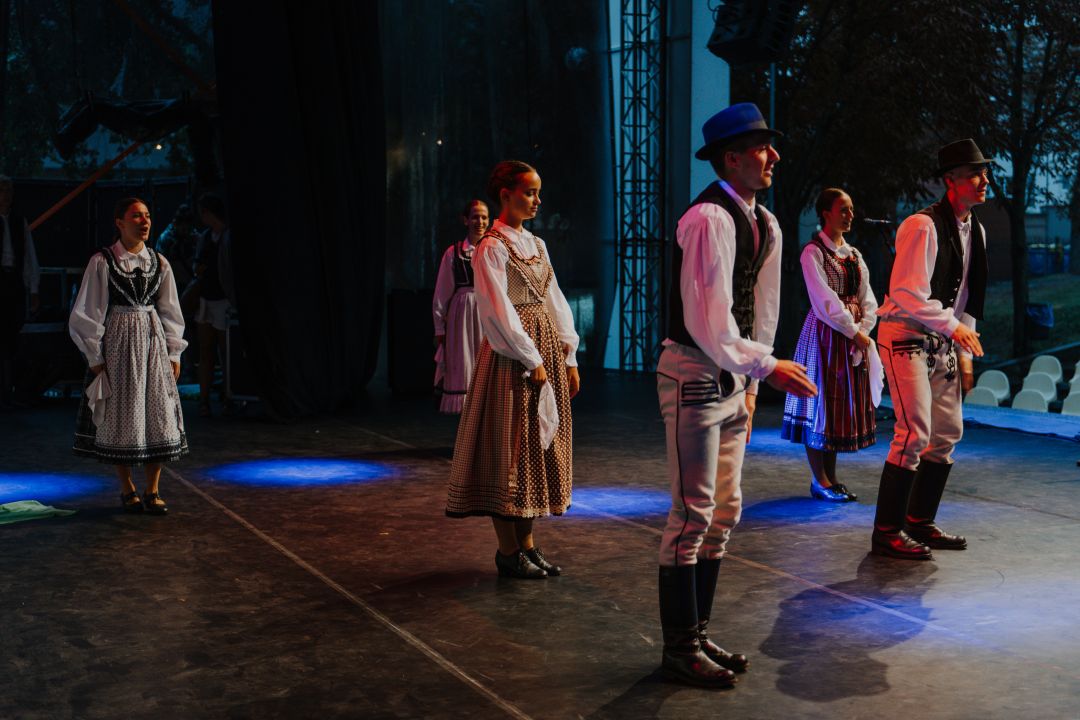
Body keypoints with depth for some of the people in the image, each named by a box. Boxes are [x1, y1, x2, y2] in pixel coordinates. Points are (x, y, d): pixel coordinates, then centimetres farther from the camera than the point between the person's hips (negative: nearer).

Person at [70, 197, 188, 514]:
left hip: (153, 341, 4)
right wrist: (95, 357, -5)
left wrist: (174, 354, 7)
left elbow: (170, 312, 11)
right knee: (122, 417, 4)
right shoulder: (102, 262, -6)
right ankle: (127, 488, 19)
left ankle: (152, 490, 11)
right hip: (118, 343, -3)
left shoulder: (159, 263, 6)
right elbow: (87, 313, -3)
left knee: (159, 416, 1)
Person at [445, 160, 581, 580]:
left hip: (547, 350, 8)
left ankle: (527, 542, 19)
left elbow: (554, 301, 13)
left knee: (540, 446, 10)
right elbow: (500, 311, -15)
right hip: (512, 356, -8)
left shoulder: (535, 245, 14)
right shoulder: (491, 248, -9)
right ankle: (507, 550, 7)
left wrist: (569, 356, 6)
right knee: (511, 447, -2)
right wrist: (531, 360, -15)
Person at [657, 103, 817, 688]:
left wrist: (749, 385, 14)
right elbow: (708, 321, -23)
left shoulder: (764, 224, 12)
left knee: (724, 512, 13)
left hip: (733, 376, 10)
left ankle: (698, 635, 25)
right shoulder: (709, 218, -17)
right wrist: (768, 367, -22)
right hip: (695, 376, -9)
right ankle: (679, 650, 7)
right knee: (692, 514, -4)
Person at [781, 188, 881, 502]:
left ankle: (830, 478, 16)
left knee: (845, 404, 8)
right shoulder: (813, 252, -7)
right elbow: (825, 299, -15)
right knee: (821, 402, -2)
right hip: (824, 332, -7)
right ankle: (819, 482, 6)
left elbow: (867, 299, 8)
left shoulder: (853, 254, 14)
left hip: (854, 336, 7)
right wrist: (853, 331, -14)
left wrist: (863, 329, -8)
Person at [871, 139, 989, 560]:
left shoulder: (975, 231, 11)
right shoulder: (923, 226, -16)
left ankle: (920, 524, 23)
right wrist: (953, 326, -24)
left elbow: (966, 298, 17)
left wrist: (965, 355, 13)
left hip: (942, 342, 9)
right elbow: (906, 295, -22)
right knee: (914, 434, -12)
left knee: (948, 433, 11)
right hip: (906, 337, -9)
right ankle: (886, 533, -2)